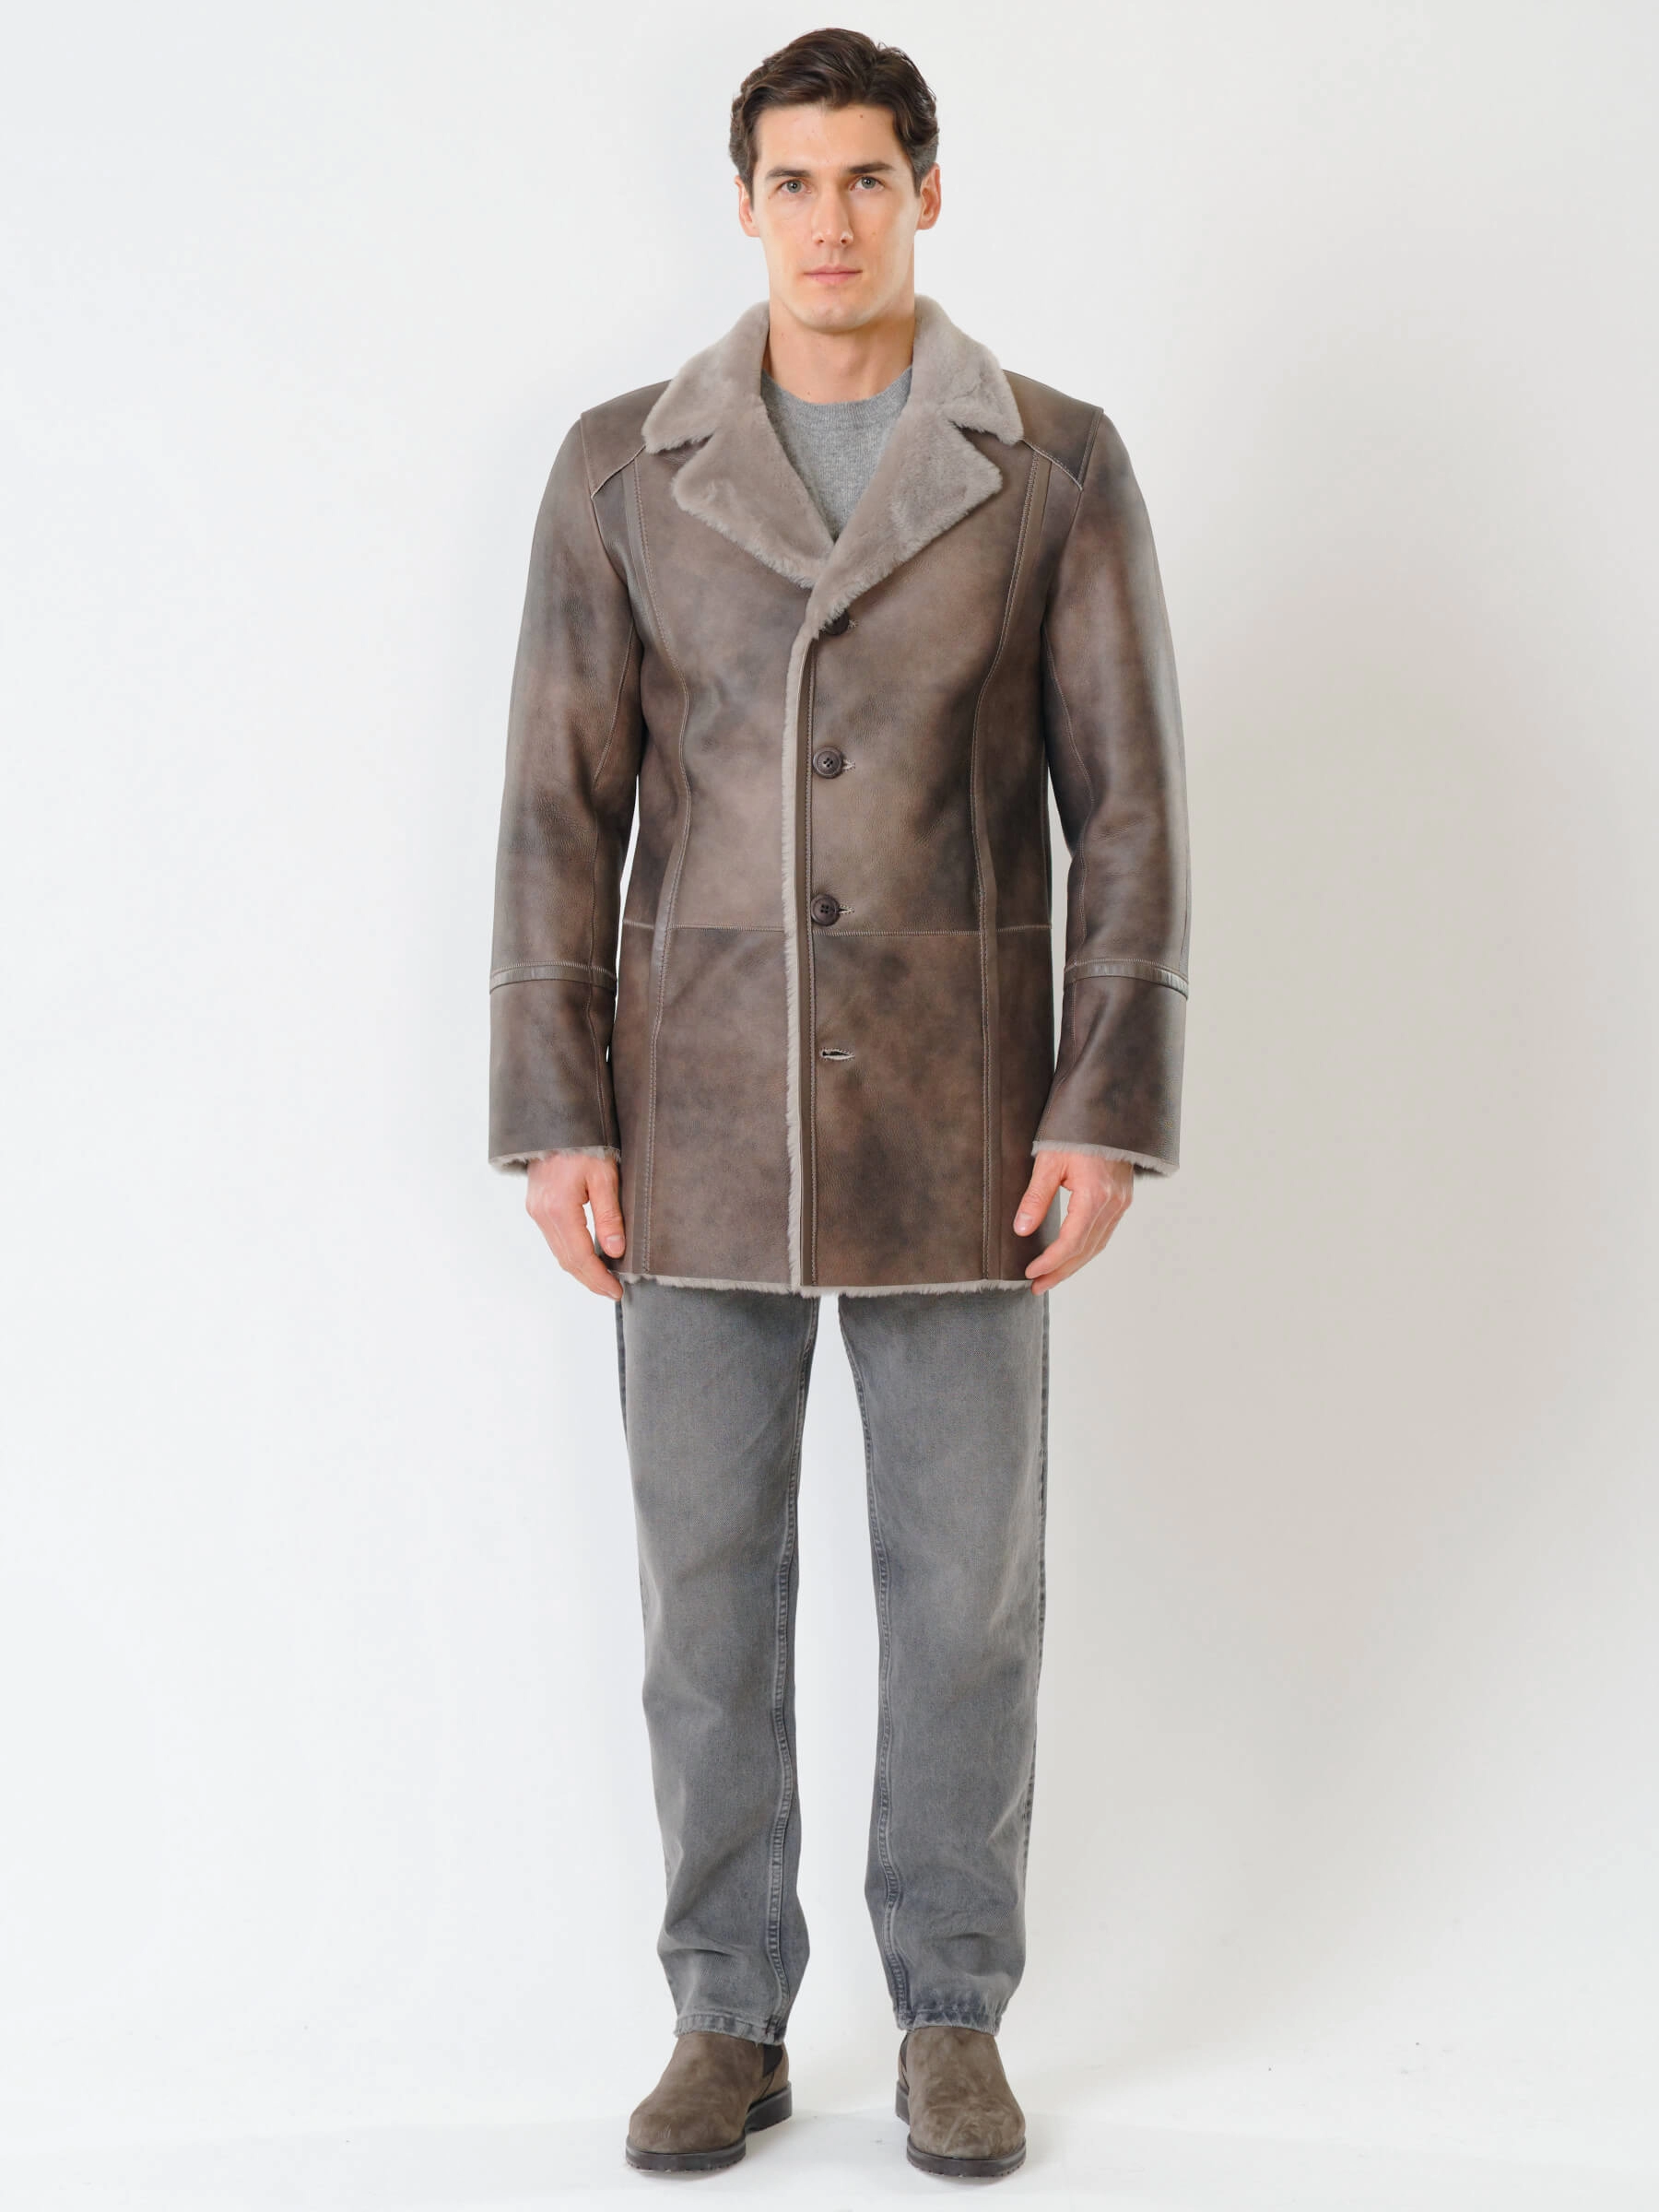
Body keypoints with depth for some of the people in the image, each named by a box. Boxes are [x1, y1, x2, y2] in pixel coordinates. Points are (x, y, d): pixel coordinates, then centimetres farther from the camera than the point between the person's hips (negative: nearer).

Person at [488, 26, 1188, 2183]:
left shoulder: (1057, 466, 0)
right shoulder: (624, 468, 2)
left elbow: (1128, 805, -1)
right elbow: (560, 810, 1)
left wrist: (1109, 1112, -7)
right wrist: (557, 1120, -4)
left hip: (956, 1121, 0)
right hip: (699, 1120, 1)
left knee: (969, 1586, 5)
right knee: (708, 1587, 7)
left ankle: (953, 2019, 22)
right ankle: (728, 2018, 22)